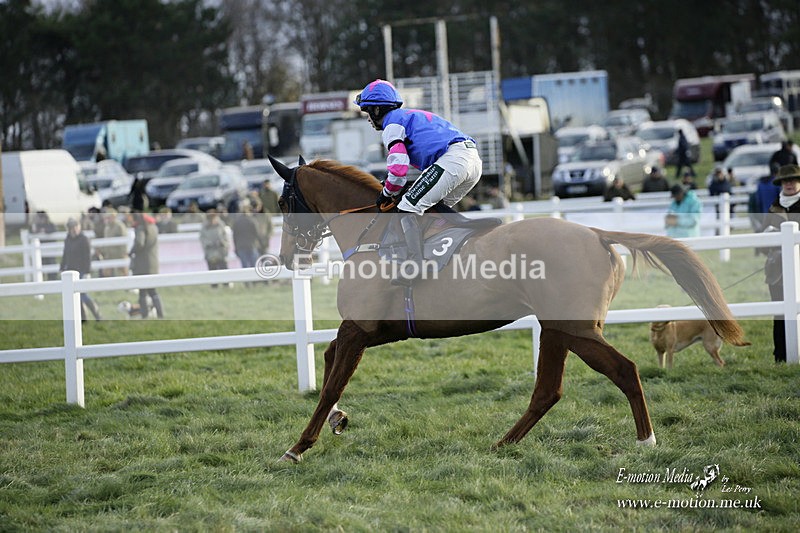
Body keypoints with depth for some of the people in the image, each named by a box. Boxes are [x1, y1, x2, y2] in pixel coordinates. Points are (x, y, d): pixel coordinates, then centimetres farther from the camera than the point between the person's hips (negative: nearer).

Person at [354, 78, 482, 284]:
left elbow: (399, 167, -7)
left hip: (452, 159, -10)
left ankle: (414, 268, -12)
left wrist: (387, 194, 10)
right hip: (475, 159, 10)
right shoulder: (412, 116, 34)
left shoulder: (391, 124, 5)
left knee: (408, 207, -8)